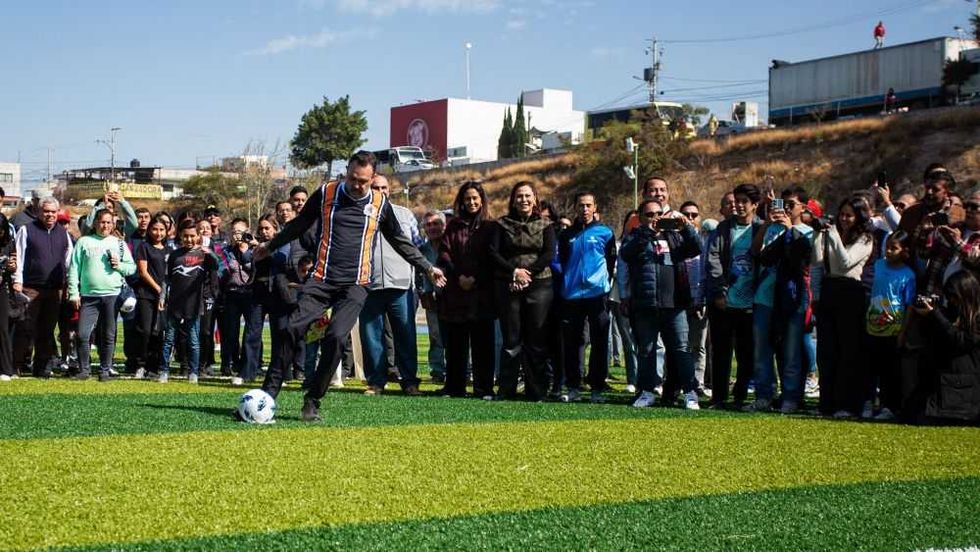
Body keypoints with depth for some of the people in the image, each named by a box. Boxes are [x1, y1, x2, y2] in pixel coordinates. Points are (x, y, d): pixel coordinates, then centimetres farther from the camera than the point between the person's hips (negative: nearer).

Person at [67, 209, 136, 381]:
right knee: (83, 334, -6)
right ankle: (84, 369, 7)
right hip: (88, 296, -1)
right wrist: (74, 293, -3)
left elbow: (132, 267, 13)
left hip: (112, 295, 1)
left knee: (109, 336, 4)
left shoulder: (119, 244, 12)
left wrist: (120, 265, -8)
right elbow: (74, 268, 4)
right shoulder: (84, 242, 7)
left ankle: (105, 370, 12)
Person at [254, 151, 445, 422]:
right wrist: (270, 246, 29)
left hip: (355, 286, 0)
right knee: (293, 329, -17)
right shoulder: (326, 193, 6)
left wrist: (427, 268, 23)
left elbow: (399, 241, 22)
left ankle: (312, 402, -6)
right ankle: (268, 393, -9)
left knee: (336, 337, -19)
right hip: (321, 279, 0)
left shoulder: (380, 203, 8)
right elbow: (298, 225, 21)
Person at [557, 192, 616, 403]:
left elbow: (611, 261, 7)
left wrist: (605, 282, 1)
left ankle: (597, 388, 3)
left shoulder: (605, 232, 5)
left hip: (597, 293, -2)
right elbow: (560, 261, 17)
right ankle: (573, 387, 8)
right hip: (571, 296, 2)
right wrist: (564, 283, 8)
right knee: (572, 343, 3)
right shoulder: (566, 235, 13)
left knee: (599, 343, -1)